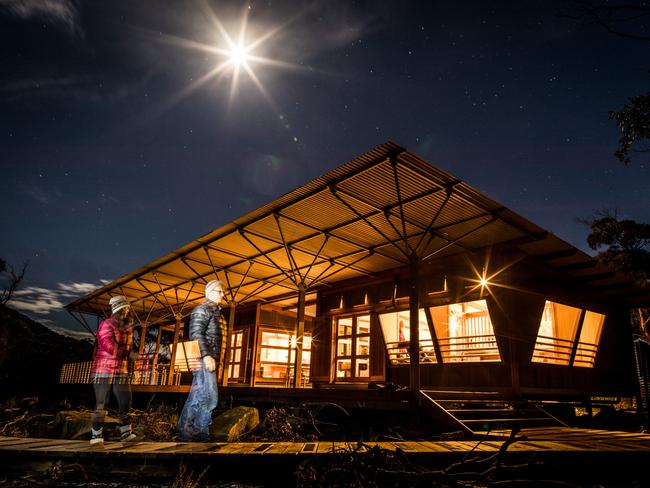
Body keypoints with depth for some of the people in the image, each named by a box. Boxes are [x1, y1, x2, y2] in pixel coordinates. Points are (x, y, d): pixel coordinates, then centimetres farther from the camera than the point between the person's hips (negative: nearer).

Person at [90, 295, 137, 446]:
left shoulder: (128, 327, 10)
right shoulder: (107, 324, -12)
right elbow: (110, 347, -22)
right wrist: (125, 352, -10)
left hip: (121, 371, 7)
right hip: (104, 370, -6)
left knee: (126, 402, 7)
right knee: (101, 404, -1)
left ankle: (126, 433, 17)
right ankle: (96, 436, 9)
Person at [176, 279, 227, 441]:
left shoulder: (216, 311, 21)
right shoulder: (202, 309, -8)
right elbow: (196, 334, -19)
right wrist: (206, 355, -26)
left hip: (210, 359, 10)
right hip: (203, 359, -10)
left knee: (197, 397, 11)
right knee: (209, 397, -10)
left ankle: (185, 431, 18)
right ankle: (201, 432, -1)